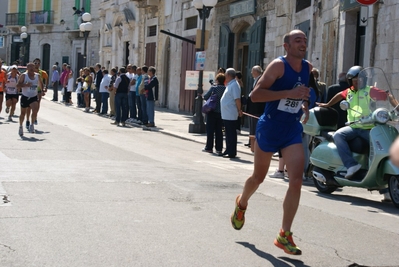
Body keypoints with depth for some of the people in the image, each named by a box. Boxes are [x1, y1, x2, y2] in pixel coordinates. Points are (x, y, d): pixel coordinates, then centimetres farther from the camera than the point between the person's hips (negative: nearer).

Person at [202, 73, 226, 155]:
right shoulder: (226, 89, -4)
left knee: (210, 130, 5)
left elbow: (205, 97, -8)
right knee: (219, 131, 9)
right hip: (221, 112, 3)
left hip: (212, 112, -3)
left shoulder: (214, 88, -11)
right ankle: (219, 149, 8)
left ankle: (209, 147, 8)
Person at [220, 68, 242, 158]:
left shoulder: (234, 85, -15)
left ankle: (232, 153, -1)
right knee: (228, 133, 15)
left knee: (231, 134, -5)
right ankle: (228, 150, 23)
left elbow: (237, 99, -20)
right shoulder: (229, 85, 16)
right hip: (226, 114, 10)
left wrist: (239, 110, -17)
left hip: (231, 115, -10)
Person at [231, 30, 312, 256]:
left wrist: (304, 105, 6)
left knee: (296, 182, -10)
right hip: (269, 128, -4)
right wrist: (289, 94, -31)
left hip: (293, 130, 4)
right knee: (258, 177, 14)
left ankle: (284, 235, -1)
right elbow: (255, 95, -26)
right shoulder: (278, 65, -16)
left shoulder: (309, 68, 3)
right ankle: (241, 204, 47)